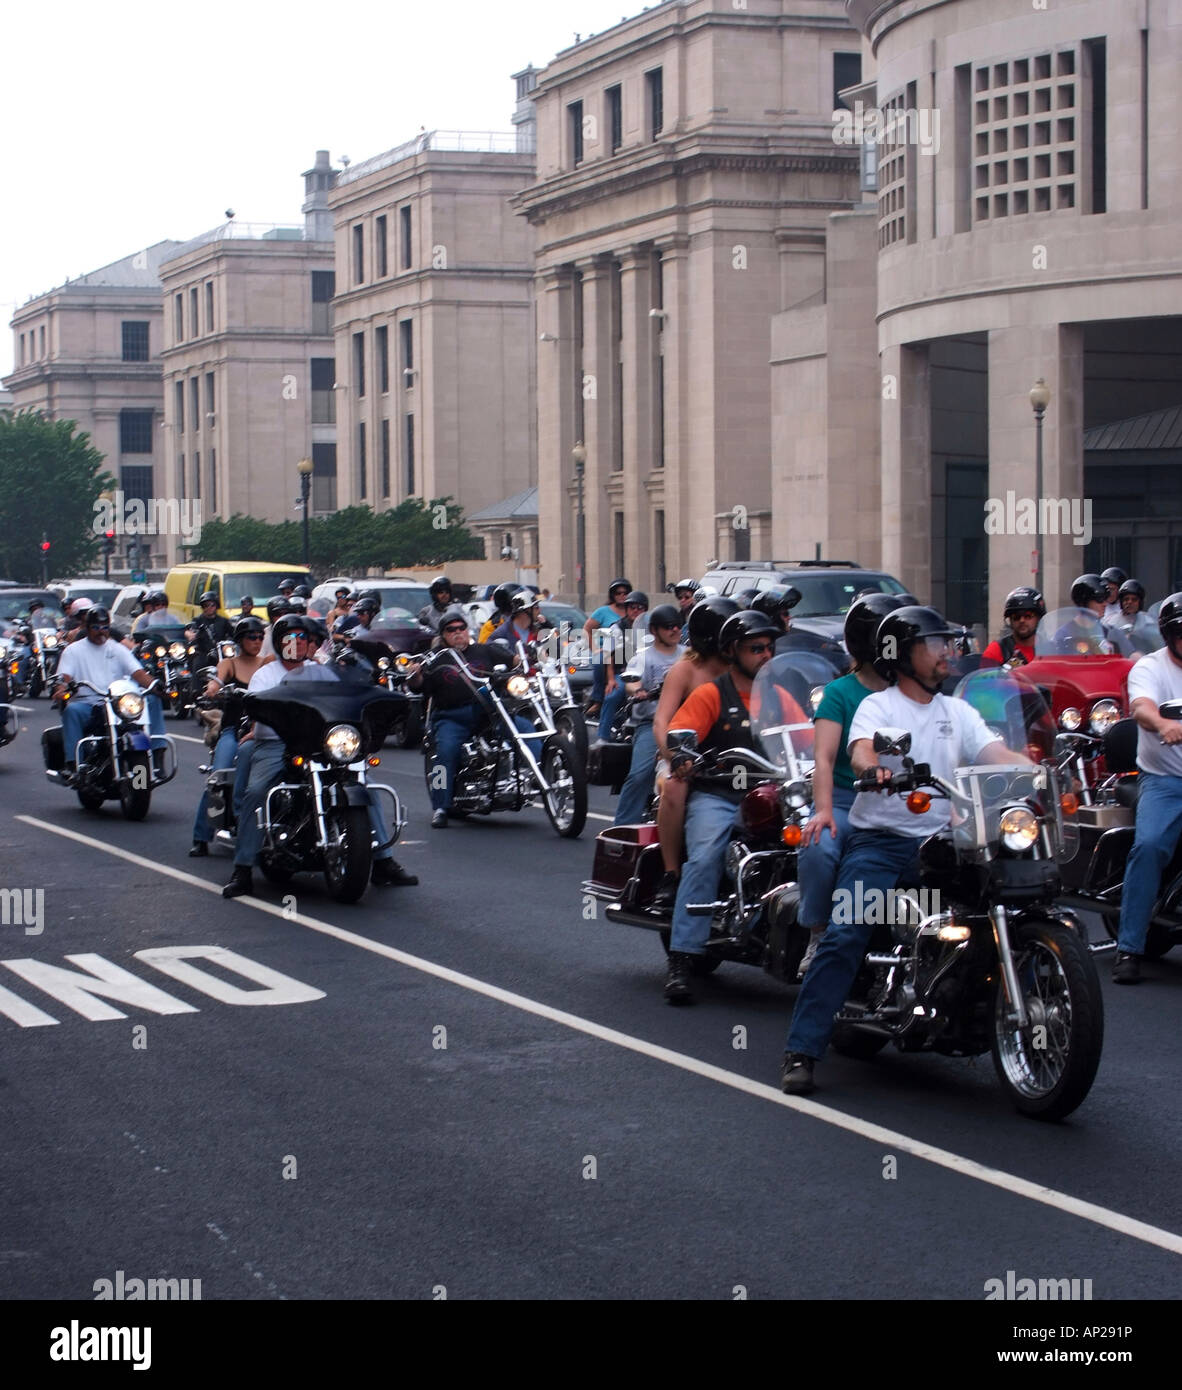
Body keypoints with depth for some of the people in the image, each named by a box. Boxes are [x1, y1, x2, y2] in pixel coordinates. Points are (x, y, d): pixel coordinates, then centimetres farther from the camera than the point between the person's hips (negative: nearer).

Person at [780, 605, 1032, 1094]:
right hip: (879, 840, -4)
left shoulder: (958, 712, 18)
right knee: (844, 936, -21)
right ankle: (802, 1052, -22)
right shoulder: (878, 706, 3)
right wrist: (874, 769, -41)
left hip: (940, 843, 5)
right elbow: (861, 750, -17)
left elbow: (997, 753, 5)